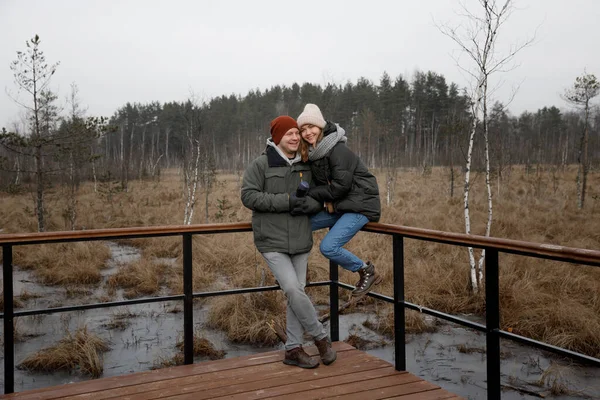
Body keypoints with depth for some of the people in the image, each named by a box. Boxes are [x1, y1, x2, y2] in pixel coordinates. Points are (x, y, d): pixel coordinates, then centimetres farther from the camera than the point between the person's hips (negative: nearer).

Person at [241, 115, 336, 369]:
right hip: (272, 242, -5)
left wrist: (309, 204, -12)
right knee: (293, 290, -13)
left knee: (297, 292, 7)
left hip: (300, 241, 5)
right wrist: (285, 201, -19)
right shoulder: (261, 164, -5)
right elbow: (248, 196, -13)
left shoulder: (306, 166, 9)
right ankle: (321, 337, 9)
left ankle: (293, 349, 19)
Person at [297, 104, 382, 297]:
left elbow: (340, 186, -20)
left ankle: (367, 271, 2)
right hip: (338, 206, 9)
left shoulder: (338, 150, -17)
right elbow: (321, 185, 11)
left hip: (360, 205, -9)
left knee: (328, 246, -19)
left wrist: (309, 193, -12)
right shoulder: (313, 153, 8)